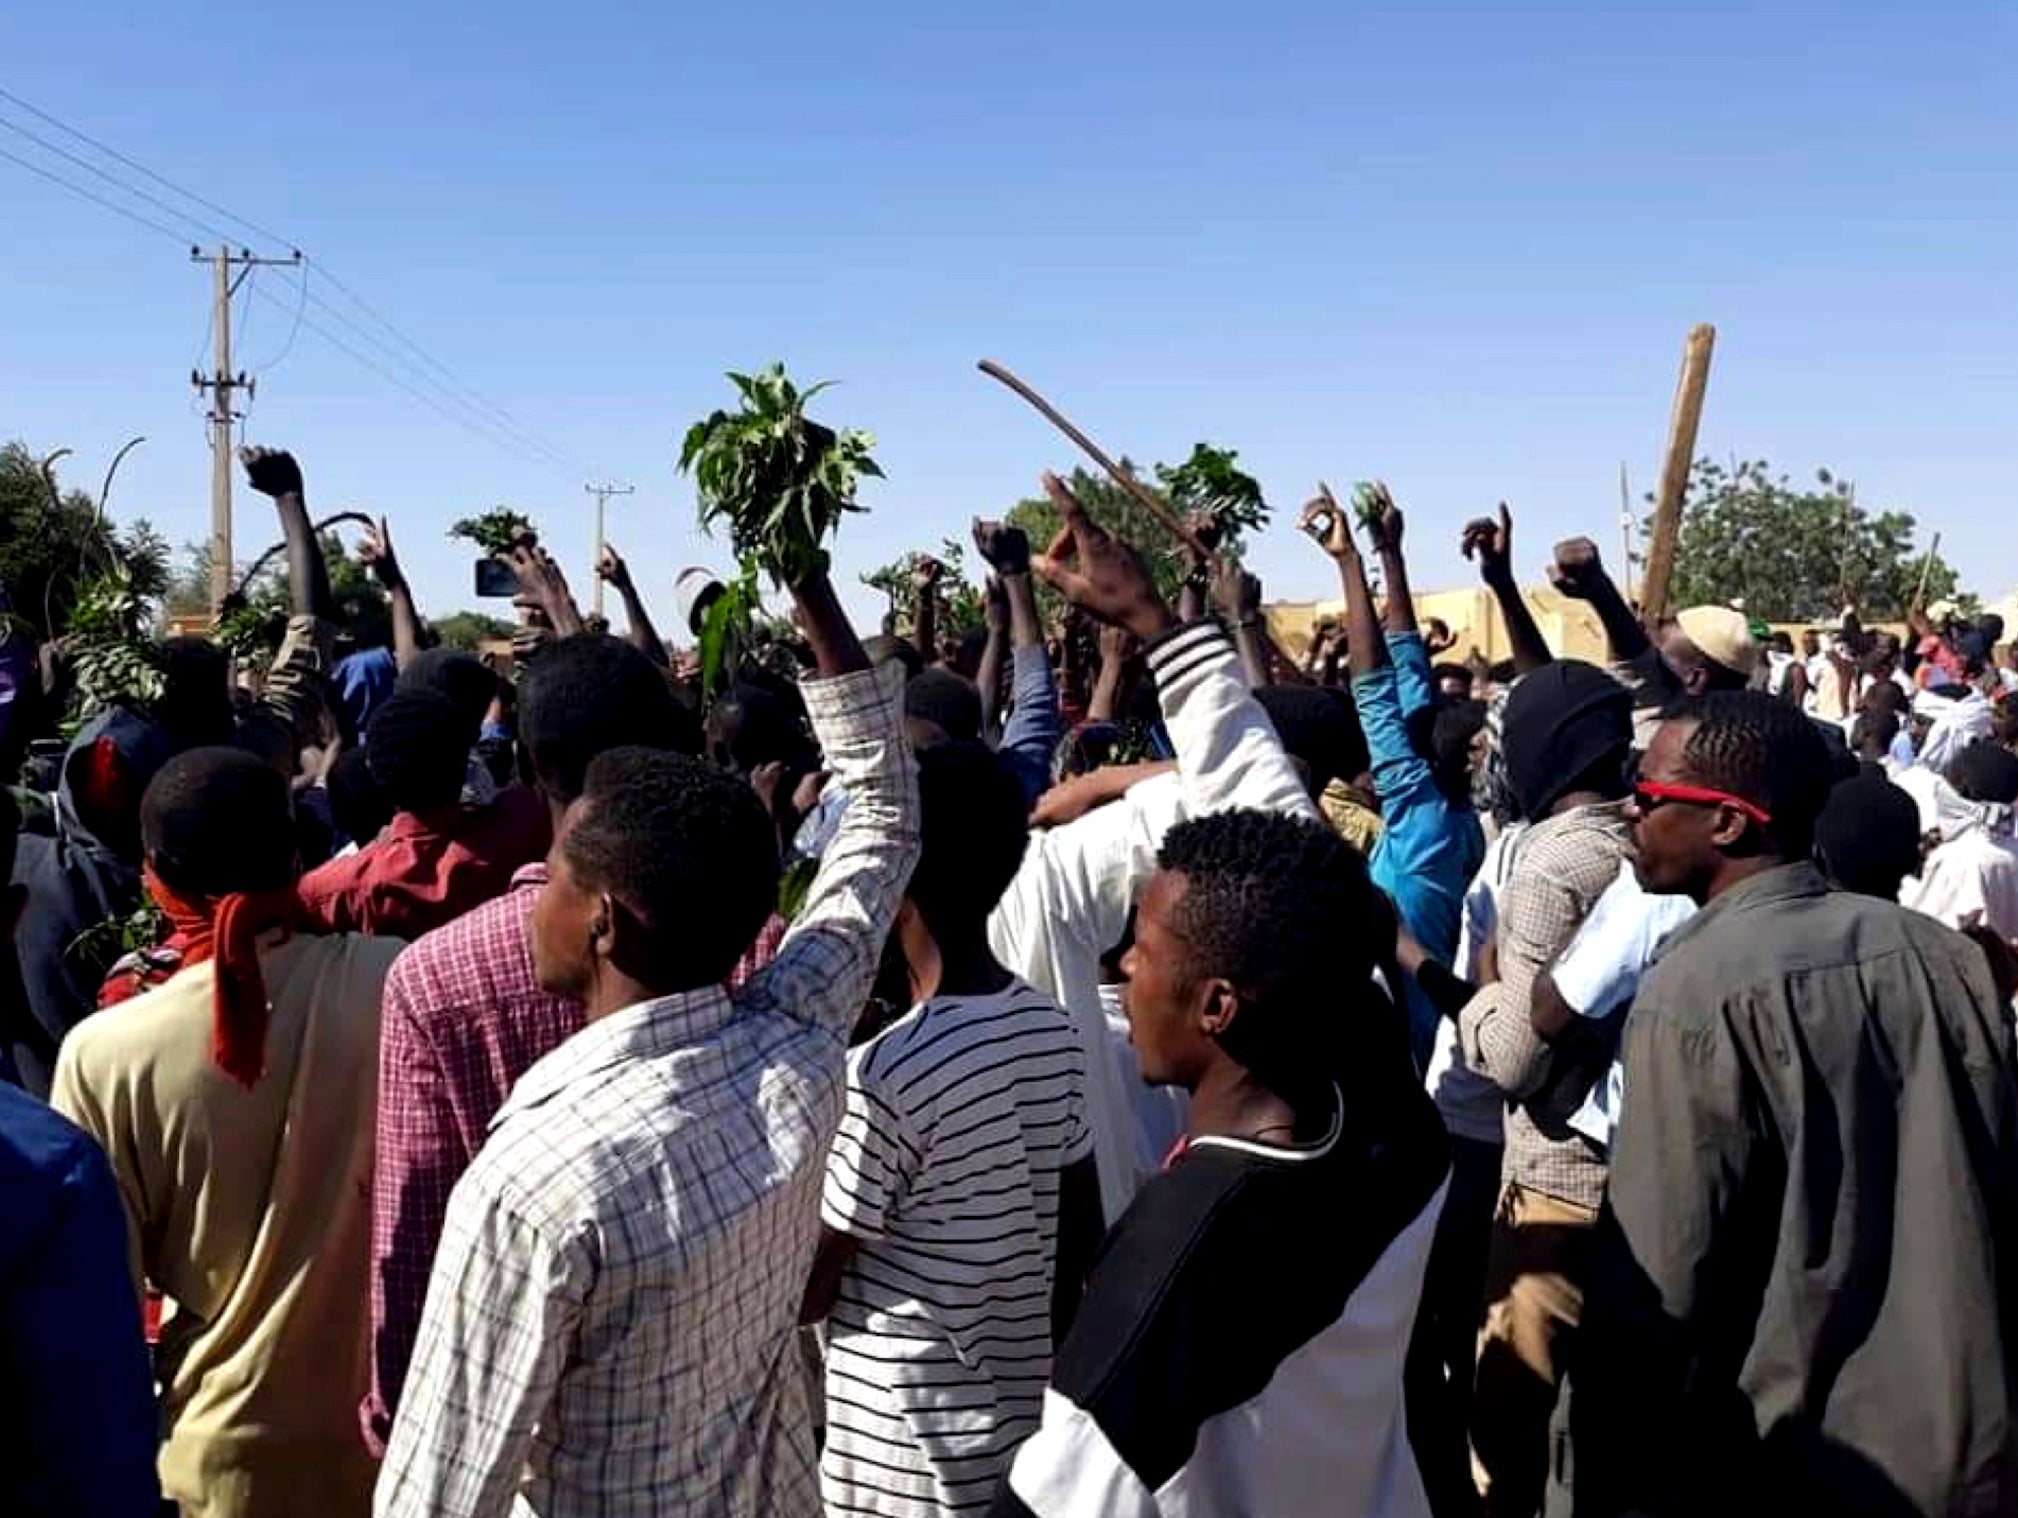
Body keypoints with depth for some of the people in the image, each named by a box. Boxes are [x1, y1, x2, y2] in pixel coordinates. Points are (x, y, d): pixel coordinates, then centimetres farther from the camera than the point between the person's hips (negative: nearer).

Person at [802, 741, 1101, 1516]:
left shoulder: (887, 1071, -25)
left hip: (906, 1447, -6)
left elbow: (806, 1289, -15)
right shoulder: (1056, 1031, -4)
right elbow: (1080, 1235, 6)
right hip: (1024, 1417, 6)